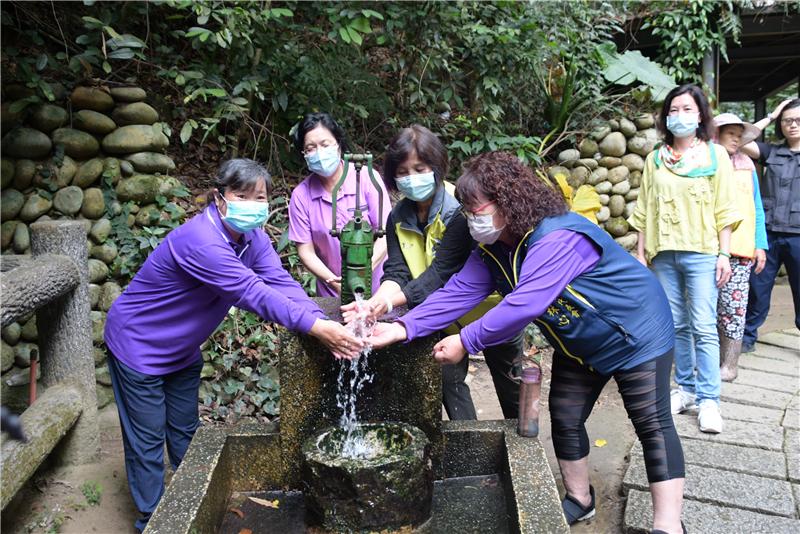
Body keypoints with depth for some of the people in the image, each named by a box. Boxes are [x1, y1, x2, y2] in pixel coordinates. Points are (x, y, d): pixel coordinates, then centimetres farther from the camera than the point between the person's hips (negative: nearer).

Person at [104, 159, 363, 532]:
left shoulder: (251, 236, -9)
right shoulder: (201, 241, -35)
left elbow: (282, 284, -19)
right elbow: (253, 293, -40)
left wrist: (326, 324, -34)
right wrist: (316, 328, -42)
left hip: (182, 350, 8)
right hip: (138, 345, -7)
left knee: (185, 432, 19)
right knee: (148, 441, 6)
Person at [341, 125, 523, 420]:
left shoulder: (459, 210, -28)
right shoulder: (398, 217, -8)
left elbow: (441, 274, -34)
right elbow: (396, 272, -16)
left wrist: (390, 301, -46)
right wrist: (375, 302, -38)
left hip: (489, 307, -5)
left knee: (509, 384, 14)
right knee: (448, 381, 12)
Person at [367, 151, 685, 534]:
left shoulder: (558, 238, -34)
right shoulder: (491, 250, -7)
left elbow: (524, 305, -41)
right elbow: (458, 293, -15)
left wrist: (465, 342, -37)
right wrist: (403, 328, -26)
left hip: (635, 334, -8)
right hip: (578, 344, 8)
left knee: (652, 425, 0)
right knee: (565, 420, 11)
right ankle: (579, 500, 32)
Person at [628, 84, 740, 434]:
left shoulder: (715, 155, 5)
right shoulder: (655, 159, 10)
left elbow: (724, 209, 2)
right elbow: (644, 210, 11)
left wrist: (724, 254, -4)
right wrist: (641, 253, 7)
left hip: (702, 252, -3)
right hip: (664, 254, 3)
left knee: (703, 327, -6)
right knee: (677, 325, 8)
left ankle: (709, 399, 1)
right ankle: (686, 388, 21)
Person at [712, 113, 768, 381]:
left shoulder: (747, 165, 15)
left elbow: (757, 208, 16)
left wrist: (760, 245, 9)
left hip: (739, 248, 2)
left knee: (733, 304, -2)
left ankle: (730, 364, 4)